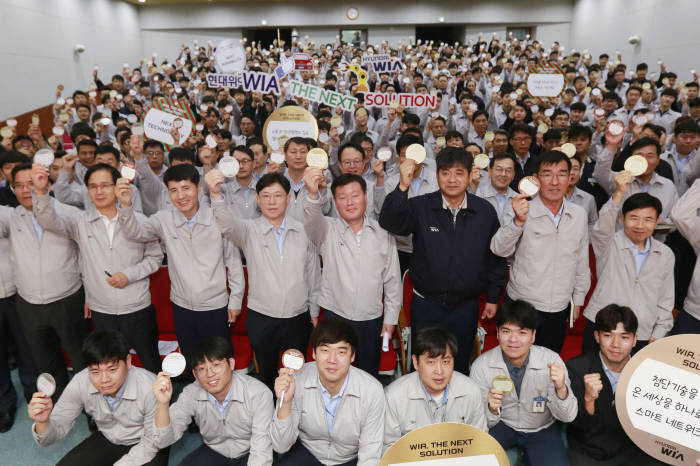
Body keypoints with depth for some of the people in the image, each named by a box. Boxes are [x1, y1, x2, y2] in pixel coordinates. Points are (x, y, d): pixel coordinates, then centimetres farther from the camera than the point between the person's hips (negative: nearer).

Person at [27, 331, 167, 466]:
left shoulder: (151, 388, -33)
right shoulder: (80, 383, -20)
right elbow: (58, 429, -15)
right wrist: (43, 422, -36)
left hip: (144, 446, -4)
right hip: (106, 440, 4)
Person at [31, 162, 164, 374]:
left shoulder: (138, 220, -5)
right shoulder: (80, 221, -3)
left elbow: (155, 257, 2)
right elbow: (49, 221, -21)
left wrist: (129, 275, -12)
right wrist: (41, 191, -38)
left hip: (138, 310, -1)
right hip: (101, 313, 1)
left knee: (152, 366, 13)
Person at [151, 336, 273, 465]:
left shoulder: (259, 394, -29)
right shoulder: (191, 395, -16)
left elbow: (261, 453, -27)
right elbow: (163, 442, -20)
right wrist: (163, 403, -36)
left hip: (250, 454, -3)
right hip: (214, 452, 3)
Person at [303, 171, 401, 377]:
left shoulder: (383, 234, 3)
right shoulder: (327, 230, -3)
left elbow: (392, 280, 7)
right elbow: (312, 221, -27)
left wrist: (390, 319, 6)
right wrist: (313, 194, -48)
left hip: (372, 321, 2)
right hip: (335, 316, -2)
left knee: (369, 375, 13)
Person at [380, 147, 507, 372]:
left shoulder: (485, 211, -1)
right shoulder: (421, 207, -7)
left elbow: (496, 256, 7)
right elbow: (390, 223, -24)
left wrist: (493, 296, 9)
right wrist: (402, 187, -38)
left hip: (466, 305, 1)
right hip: (426, 305, -1)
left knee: (460, 365, 17)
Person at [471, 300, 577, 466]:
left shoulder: (551, 360, -19)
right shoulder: (481, 366, -18)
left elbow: (567, 417, -17)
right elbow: (484, 422, -12)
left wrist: (561, 389, -37)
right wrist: (492, 409, -35)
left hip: (541, 429, 1)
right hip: (501, 426, -1)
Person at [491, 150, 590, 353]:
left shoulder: (580, 215, 2)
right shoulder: (524, 211, -12)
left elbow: (582, 262, 12)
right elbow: (499, 250, -25)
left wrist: (578, 299, 15)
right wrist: (518, 222, -41)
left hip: (559, 310, 4)